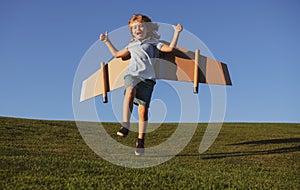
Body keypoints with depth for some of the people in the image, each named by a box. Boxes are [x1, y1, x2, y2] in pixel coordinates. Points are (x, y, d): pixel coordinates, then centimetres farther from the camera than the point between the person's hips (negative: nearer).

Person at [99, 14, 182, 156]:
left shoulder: (153, 43, 17)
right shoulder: (132, 45, 28)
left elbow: (169, 48, 3)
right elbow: (117, 54, 41)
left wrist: (176, 32, -2)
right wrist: (107, 41, 44)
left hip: (147, 77, -1)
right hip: (132, 74, 2)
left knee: (143, 109, -8)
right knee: (130, 91, -35)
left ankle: (140, 140, 5)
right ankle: (125, 126, -42)